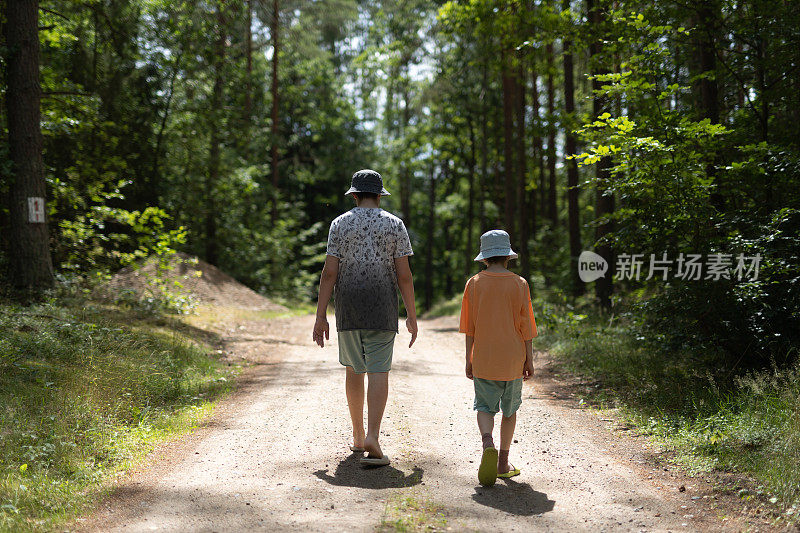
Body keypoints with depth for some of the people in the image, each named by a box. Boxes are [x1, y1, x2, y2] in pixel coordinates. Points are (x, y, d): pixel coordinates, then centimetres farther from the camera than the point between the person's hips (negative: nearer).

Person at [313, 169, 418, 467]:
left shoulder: (340, 224, 2)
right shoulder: (394, 224, 1)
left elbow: (330, 272, -5)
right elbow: (404, 275, -4)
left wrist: (320, 317, -3)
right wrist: (412, 316, 3)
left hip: (347, 308, 2)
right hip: (382, 309, -2)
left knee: (353, 370, 15)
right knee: (378, 372, -5)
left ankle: (358, 437, 23)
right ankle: (372, 438, -19)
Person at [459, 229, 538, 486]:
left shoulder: (474, 283, -1)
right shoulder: (519, 284, -3)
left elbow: (469, 326, 1)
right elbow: (526, 325, -1)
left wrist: (469, 359, 8)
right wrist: (528, 359, 7)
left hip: (483, 359, 0)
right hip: (512, 359, 0)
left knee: (485, 407, 6)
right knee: (510, 409, 14)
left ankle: (488, 443, -23)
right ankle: (503, 462, 17)